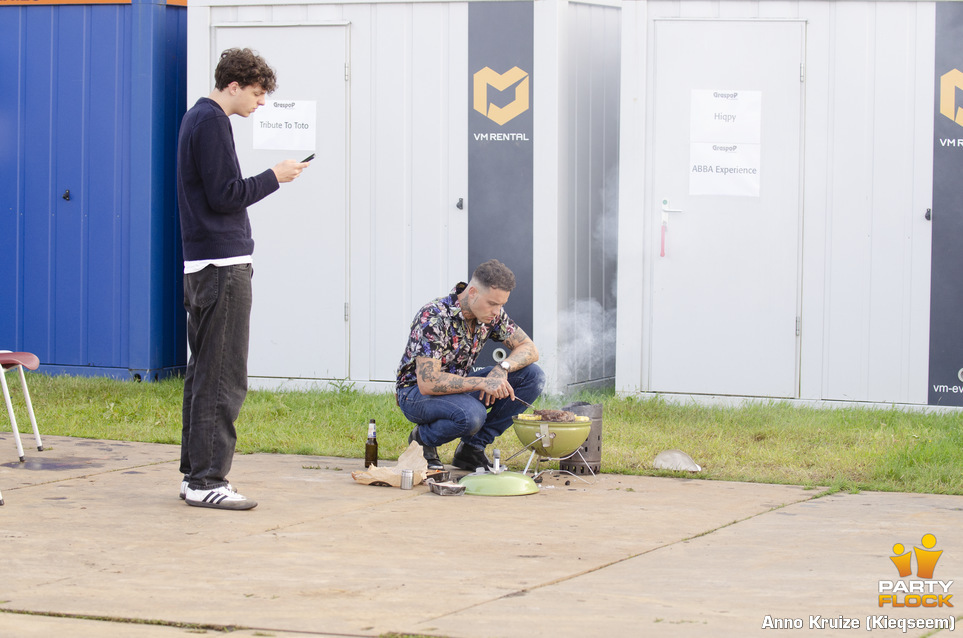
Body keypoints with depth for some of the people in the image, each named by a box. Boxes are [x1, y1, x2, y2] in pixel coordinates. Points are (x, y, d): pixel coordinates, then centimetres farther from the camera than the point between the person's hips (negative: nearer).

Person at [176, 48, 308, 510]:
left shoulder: (198, 118, 18)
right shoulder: (212, 122, -13)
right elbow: (225, 195, -17)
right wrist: (274, 177, -8)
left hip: (201, 264, 11)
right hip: (223, 264, -11)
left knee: (203, 372, 13)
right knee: (223, 377, -9)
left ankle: (195, 473, 18)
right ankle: (206, 480, -9)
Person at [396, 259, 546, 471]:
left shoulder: (492, 313, -8)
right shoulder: (433, 317, -29)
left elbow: (529, 349, -2)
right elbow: (427, 383, -33)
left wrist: (502, 368, -23)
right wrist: (482, 383, -35)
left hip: (459, 384, 7)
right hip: (416, 391, -7)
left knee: (533, 376, -10)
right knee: (472, 414, -39)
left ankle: (472, 447, -3)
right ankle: (422, 439, -6)